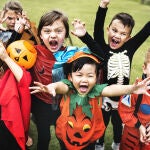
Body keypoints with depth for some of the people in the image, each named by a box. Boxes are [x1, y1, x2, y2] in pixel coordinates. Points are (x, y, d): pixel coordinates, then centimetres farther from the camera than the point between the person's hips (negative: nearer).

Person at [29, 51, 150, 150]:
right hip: (67, 136, 0)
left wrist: (131, 89, -55)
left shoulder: (96, 90, -18)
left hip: (89, 137, 0)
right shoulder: (69, 88, -19)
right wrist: (52, 86, -66)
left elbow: (111, 89, -36)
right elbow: (61, 86, -41)